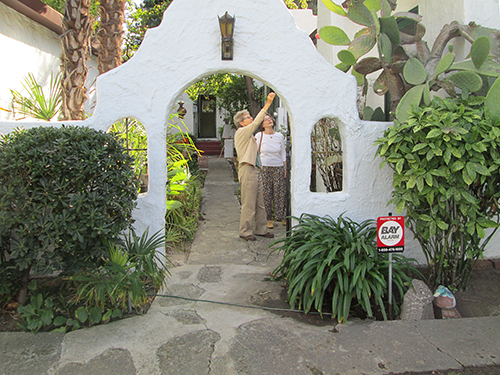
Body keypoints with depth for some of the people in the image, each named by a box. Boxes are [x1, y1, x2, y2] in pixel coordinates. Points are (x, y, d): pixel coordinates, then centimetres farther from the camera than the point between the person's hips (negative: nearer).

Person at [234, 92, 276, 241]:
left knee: (260, 203, 11)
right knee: (248, 204, -5)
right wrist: (268, 104, -16)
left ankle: (261, 229, 19)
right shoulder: (241, 132, -5)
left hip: (255, 170, 10)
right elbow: (256, 123, -16)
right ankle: (245, 231, 4)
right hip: (247, 170, -10)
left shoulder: (249, 135, 25)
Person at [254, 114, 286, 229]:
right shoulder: (259, 136, -1)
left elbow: (283, 153, 11)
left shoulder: (280, 136, 5)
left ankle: (281, 217, 16)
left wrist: (285, 168, 7)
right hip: (264, 168, -2)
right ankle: (268, 219, 9)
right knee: (266, 193, 0)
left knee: (279, 192, 3)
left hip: (278, 168, 2)